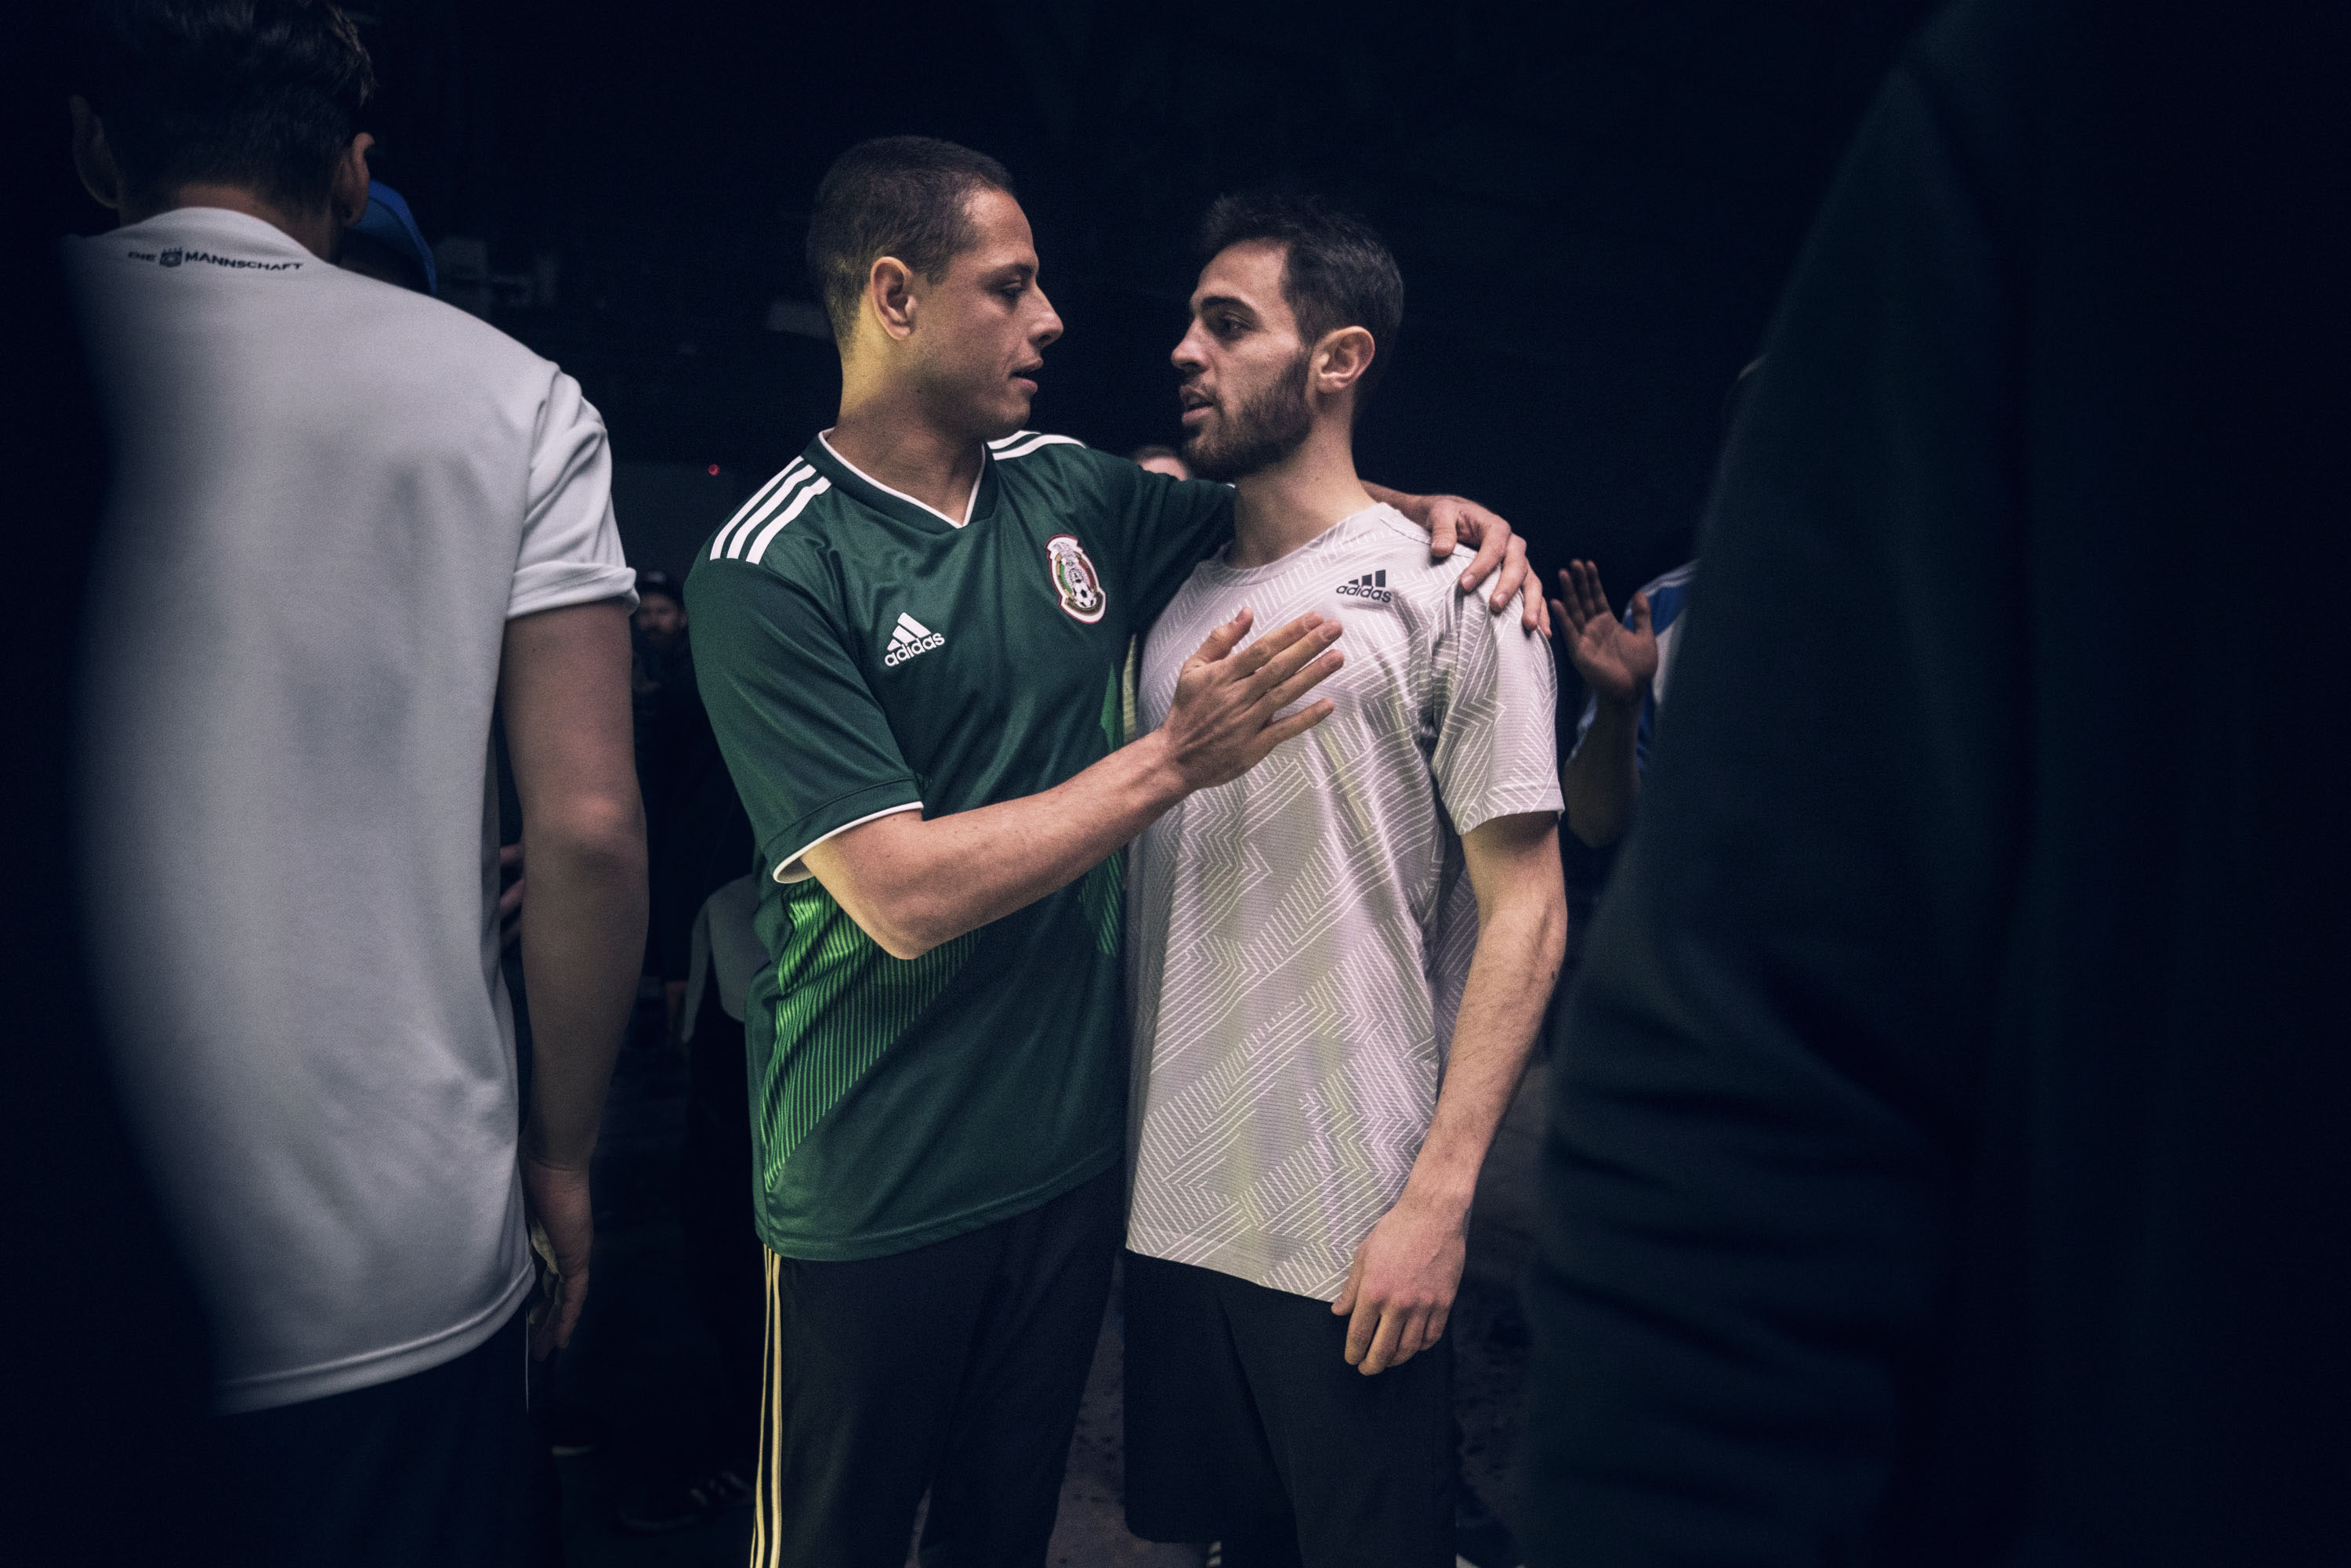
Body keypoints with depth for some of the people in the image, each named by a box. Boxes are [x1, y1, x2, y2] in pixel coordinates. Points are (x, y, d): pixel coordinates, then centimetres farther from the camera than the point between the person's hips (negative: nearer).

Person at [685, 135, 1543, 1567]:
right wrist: (1179, 758, -21)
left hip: (1077, 1141, 5)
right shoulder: (771, 572, -15)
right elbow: (906, 895, -22)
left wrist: (1437, 510, -1)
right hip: (879, 1189, -4)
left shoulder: (1070, 491, 2)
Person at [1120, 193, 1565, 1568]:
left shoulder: (1444, 586, -7)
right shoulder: (1176, 601, 10)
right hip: (1169, 1208, 5)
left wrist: (1439, 1197, -15)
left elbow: (1526, 909, -10)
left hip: (1355, 1236, -5)